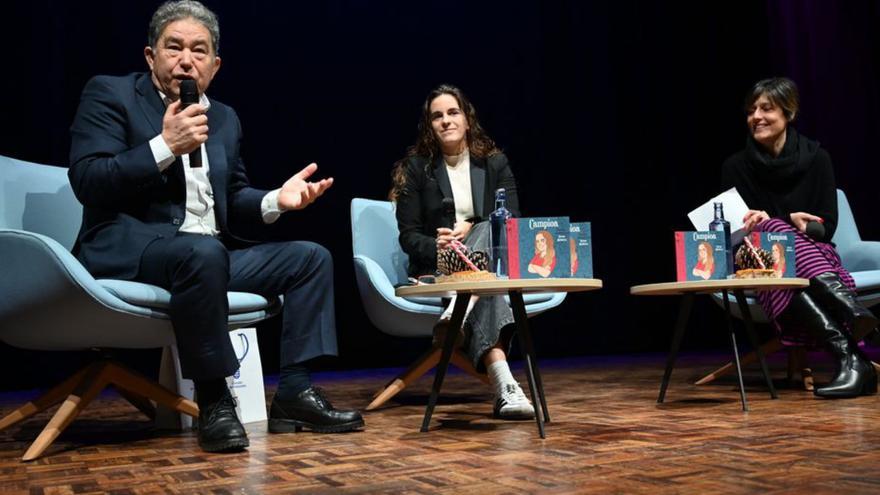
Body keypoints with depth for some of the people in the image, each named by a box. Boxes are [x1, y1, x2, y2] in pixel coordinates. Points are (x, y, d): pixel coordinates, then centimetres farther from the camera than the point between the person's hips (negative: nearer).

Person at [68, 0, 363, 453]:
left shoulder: (225, 118, 17)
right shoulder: (109, 94, -1)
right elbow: (86, 182, -13)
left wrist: (276, 200, 0)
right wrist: (166, 146, -20)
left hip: (208, 255, 7)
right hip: (128, 249, -7)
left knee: (312, 258, -2)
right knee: (203, 253, -38)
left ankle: (294, 393, -7)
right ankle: (213, 400, -22)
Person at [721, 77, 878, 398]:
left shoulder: (816, 158, 3)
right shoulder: (736, 167, 5)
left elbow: (826, 226, 0)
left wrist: (786, 222, -19)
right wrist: (788, 224, -16)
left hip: (813, 255, -1)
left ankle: (847, 360, -55)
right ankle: (851, 357, -54)